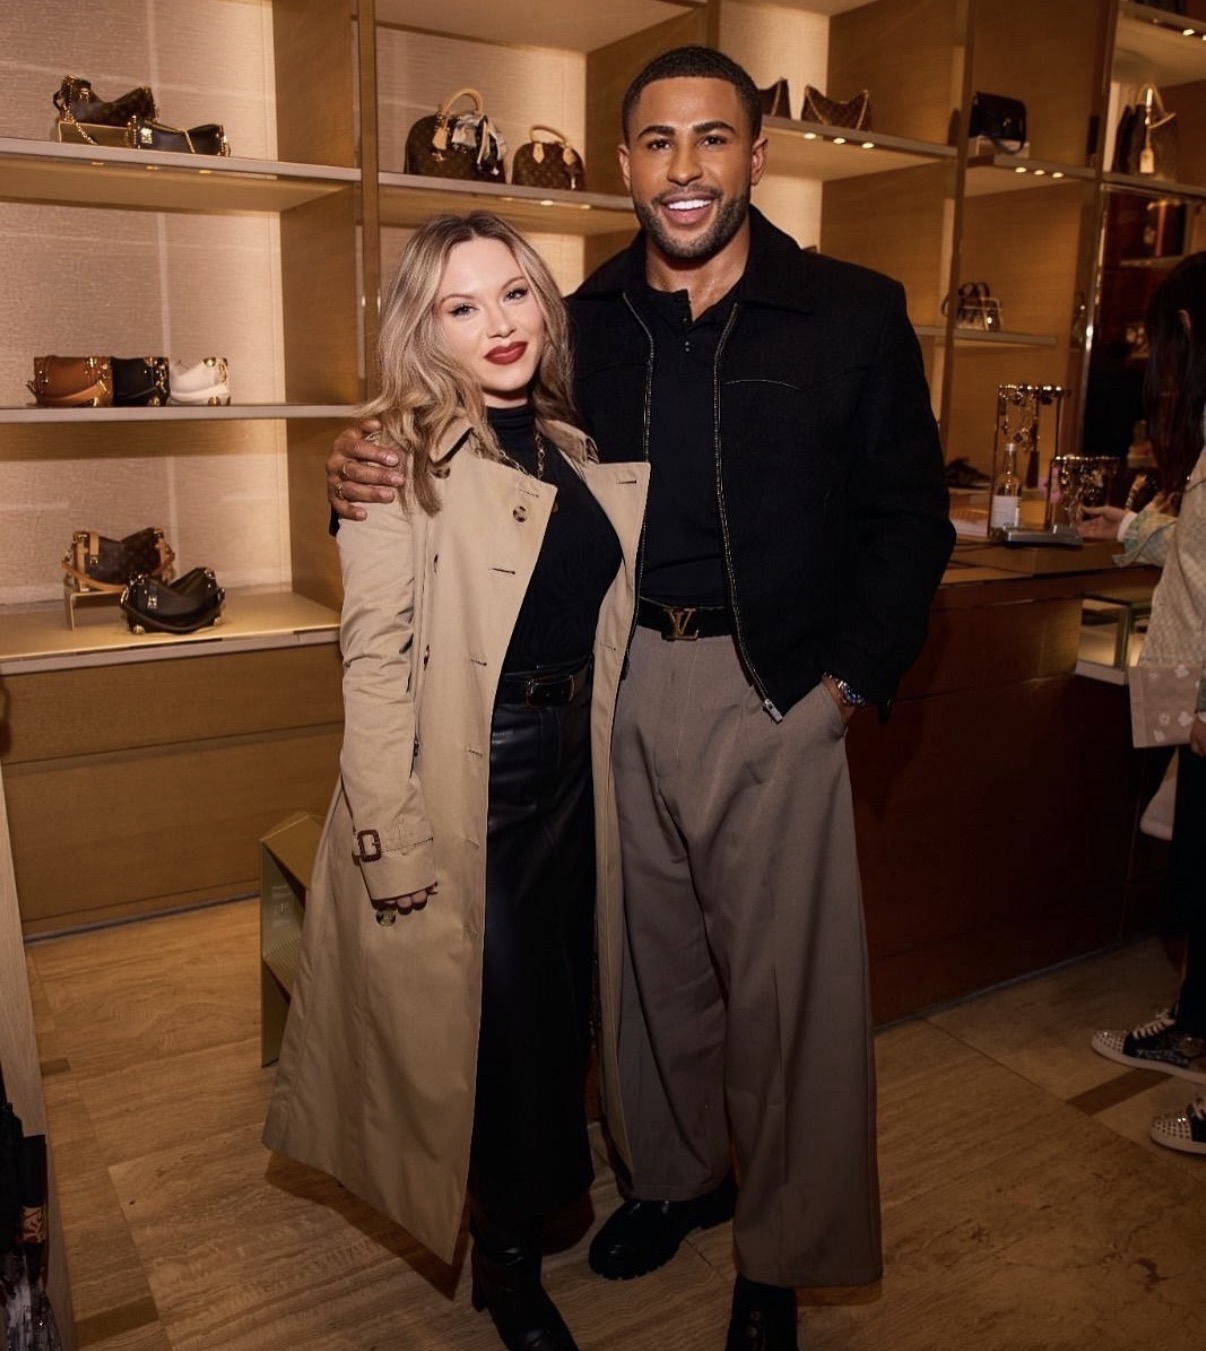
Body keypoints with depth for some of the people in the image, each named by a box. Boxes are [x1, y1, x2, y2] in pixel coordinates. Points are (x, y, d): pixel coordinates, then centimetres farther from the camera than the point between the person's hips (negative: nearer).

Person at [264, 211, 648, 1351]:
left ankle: (540, 1196, 45)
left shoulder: (573, 451, 8)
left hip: (571, 772, 7)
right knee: (502, 1021, 5)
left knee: (564, 1008, 18)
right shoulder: (403, 461, -12)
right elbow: (374, 660, -16)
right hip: (469, 785, -6)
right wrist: (394, 842, -18)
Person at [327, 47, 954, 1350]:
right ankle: (673, 1171, 41)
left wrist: (856, 677, -7)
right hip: (617, 690, 3)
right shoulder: (581, 327, 6)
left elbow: (906, 512, 1)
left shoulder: (852, 314, 0)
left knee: (781, 979, 5)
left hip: (771, 696, -2)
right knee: (642, 955, 15)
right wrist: (365, 471, -9)